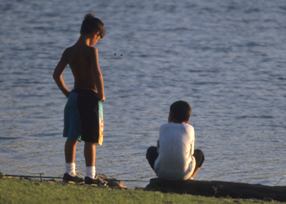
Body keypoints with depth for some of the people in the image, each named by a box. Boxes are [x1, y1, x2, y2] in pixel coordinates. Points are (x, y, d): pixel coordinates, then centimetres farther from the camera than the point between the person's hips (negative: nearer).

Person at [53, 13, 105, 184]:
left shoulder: (69, 52, 5)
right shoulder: (91, 50, -14)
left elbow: (57, 74, 6)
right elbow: (97, 74, -22)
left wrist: (67, 92, 15)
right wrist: (101, 95, -9)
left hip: (74, 95, 6)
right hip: (89, 97, -6)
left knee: (72, 137, 12)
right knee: (91, 139, -1)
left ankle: (70, 172, 15)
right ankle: (90, 175, 0)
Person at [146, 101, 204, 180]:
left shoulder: (163, 127, 7)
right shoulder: (189, 128, 5)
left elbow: (159, 150, 14)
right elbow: (191, 152, 13)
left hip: (162, 172, 0)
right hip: (183, 173, 0)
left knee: (151, 150, 32)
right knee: (199, 154, 31)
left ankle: (164, 179, 18)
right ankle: (188, 179, 15)